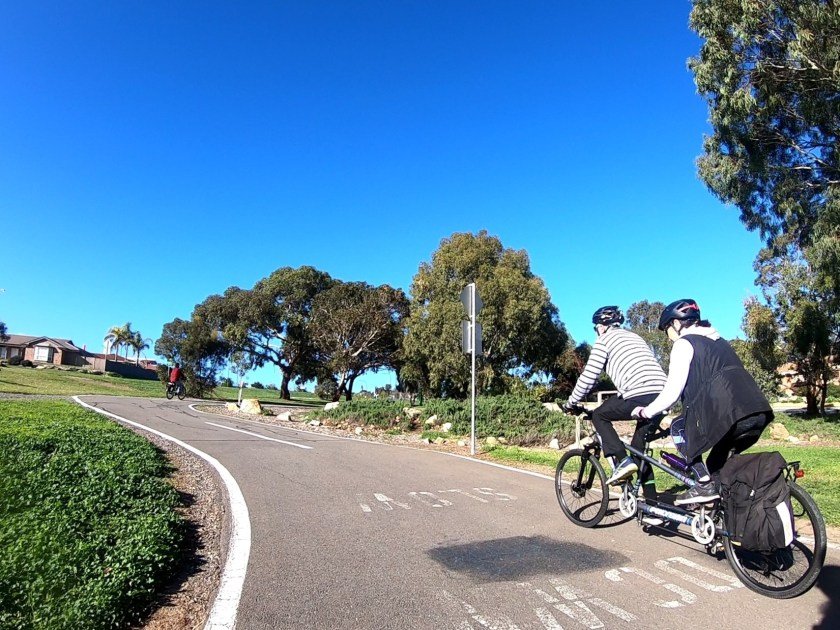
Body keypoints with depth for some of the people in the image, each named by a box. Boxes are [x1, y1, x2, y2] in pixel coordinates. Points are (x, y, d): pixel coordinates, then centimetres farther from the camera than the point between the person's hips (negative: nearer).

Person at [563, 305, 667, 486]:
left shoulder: (604, 339, 7)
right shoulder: (634, 336, 30)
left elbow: (588, 377, 2)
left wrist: (570, 403, 14)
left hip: (639, 396, -7)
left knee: (599, 416, 15)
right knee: (639, 450, 22)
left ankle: (622, 461, -1)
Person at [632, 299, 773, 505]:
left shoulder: (684, 343, 4)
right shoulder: (717, 340, 29)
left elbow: (672, 392, -1)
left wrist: (646, 412, 13)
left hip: (728, 415, -8)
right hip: (760, 415, 8)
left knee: (679, 428, 13)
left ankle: (704, 485, 4)